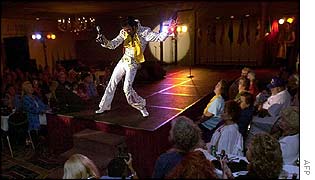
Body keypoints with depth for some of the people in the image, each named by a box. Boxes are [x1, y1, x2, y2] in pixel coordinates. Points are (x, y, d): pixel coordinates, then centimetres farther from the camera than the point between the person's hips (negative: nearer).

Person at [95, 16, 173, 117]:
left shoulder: (144, 32, -15)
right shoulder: (123, 33, -3)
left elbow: (158, 37, -22)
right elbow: (113, 44, -3)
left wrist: (169, 31, -39)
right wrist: (104, 42, -22)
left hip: (132, 65, -6)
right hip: (123, 61, 6)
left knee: (127, 89, -15)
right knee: (112, 83, 13)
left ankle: (141, 106, 9)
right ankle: (104, 106, 30)